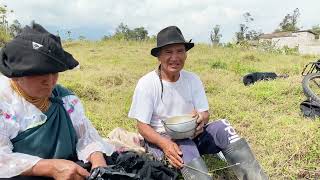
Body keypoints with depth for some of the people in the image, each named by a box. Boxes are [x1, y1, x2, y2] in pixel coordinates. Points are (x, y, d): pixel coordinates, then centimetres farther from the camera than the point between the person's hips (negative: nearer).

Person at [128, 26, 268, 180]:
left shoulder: (193, 79, 0)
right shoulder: (146, 84, -12)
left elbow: (205, 113, 2)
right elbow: (142, 126, -12)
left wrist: (201, 119, -24)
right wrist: (164, 143, -31)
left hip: (192, 134, 4)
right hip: (161, 139, -3)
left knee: (222, 126, -22)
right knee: (184, 145, -36)